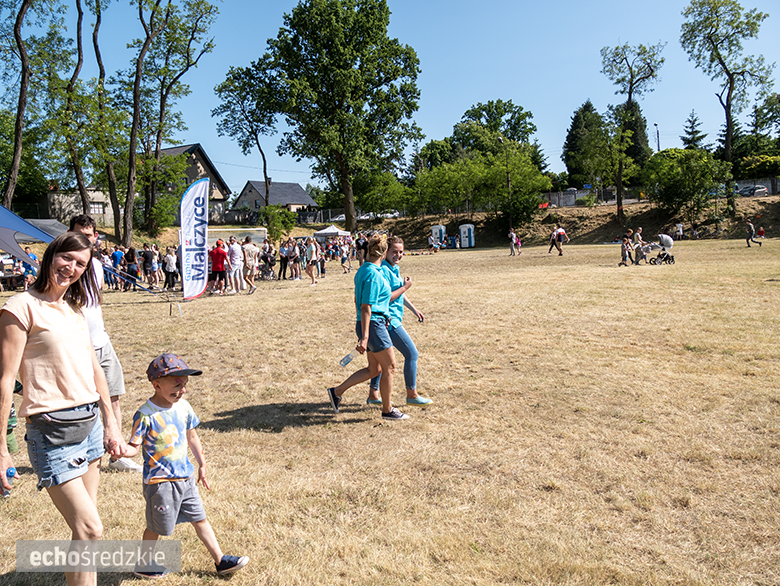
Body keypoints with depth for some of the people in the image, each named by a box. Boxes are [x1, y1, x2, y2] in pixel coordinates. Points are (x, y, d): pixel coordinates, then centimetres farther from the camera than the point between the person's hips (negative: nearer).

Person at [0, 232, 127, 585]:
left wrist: (111, 425, 17)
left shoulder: (75, 310, 13)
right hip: (52, 429, -7)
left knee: (83, 529, 13)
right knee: (90, 529, -9)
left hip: (90, 423, 7)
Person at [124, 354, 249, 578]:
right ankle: (143, 564, 37)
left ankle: (220, 561, 24)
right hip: (160, 481, -6)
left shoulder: (183, 406, 1)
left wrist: (202, 465, 19)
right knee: (156, 526, 11)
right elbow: (135, 446, -14)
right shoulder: (146, 415, -18)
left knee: (200, 519, 14)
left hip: (186, 477, 6)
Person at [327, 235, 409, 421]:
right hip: (374, 325, -10)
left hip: (367, 325, 10)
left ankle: (337, 391, 19)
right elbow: (366, 308, -21)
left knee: (374, 369, 15)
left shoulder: (363, 270, 11)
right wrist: (364, 337, -23)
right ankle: (387, 410, 16)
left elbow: (358, 300, 21)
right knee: (389, 366, 4)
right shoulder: (374, 275, -18)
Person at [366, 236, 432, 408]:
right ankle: (412, 395, 8)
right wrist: (405, 287, -17)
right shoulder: (383, 270, -18)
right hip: (389, 321, -10)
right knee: (412, 354, -3)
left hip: (392, 320, 10)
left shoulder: (395, 268, 13)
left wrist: (414, 309, 26)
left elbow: (400, 294, 25)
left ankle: (373, 394, 24)